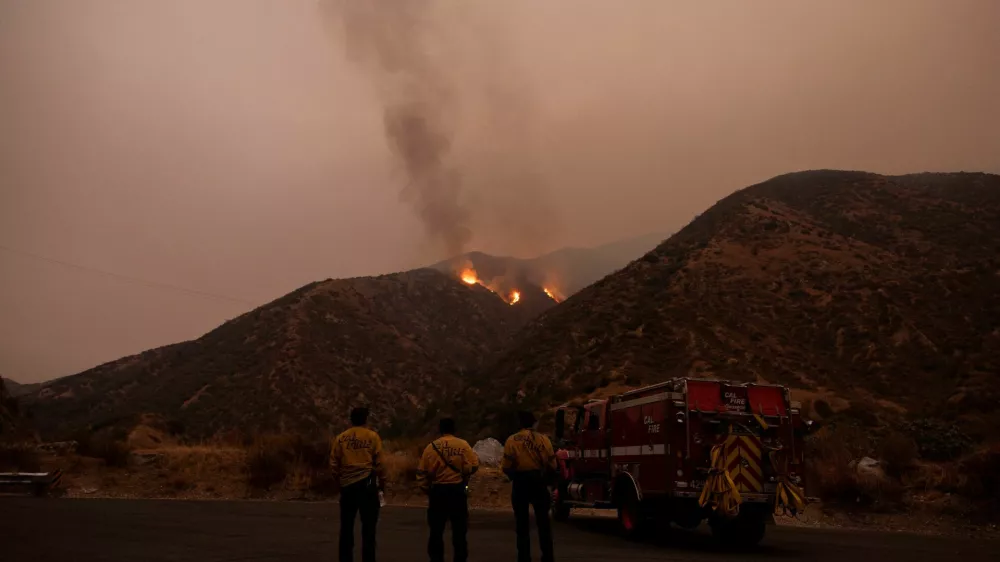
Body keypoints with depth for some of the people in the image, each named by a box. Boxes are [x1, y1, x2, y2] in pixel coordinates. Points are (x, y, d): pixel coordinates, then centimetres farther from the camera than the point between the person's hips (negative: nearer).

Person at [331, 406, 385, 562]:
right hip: (367, 483, -2)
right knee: (368, 526, 3)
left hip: (347, 484, 2)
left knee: (346, 526, 12)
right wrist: (382, 481, 7)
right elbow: (379, 463, -3)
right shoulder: (372, 436, -1)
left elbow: (333, 463, 6)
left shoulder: (340, 438, 6)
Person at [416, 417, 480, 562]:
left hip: (437, 490, 1)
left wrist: (426, 489, 12)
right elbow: (474, 465, -8)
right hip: (458, 490, -1)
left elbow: (422, 472, 0)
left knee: (436, 530, 11)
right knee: (459, 529, 9)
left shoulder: (431, 446, -1)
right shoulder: (463, 445, -5)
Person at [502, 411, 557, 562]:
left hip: (520, 483, -1)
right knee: (543, 521, 10)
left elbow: (506, 467, -7)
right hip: (539, 482, 1)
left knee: (522, 522, 9)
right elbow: (552, 465, -2)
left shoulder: (512, 440, -4)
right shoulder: (543, 439, -2)